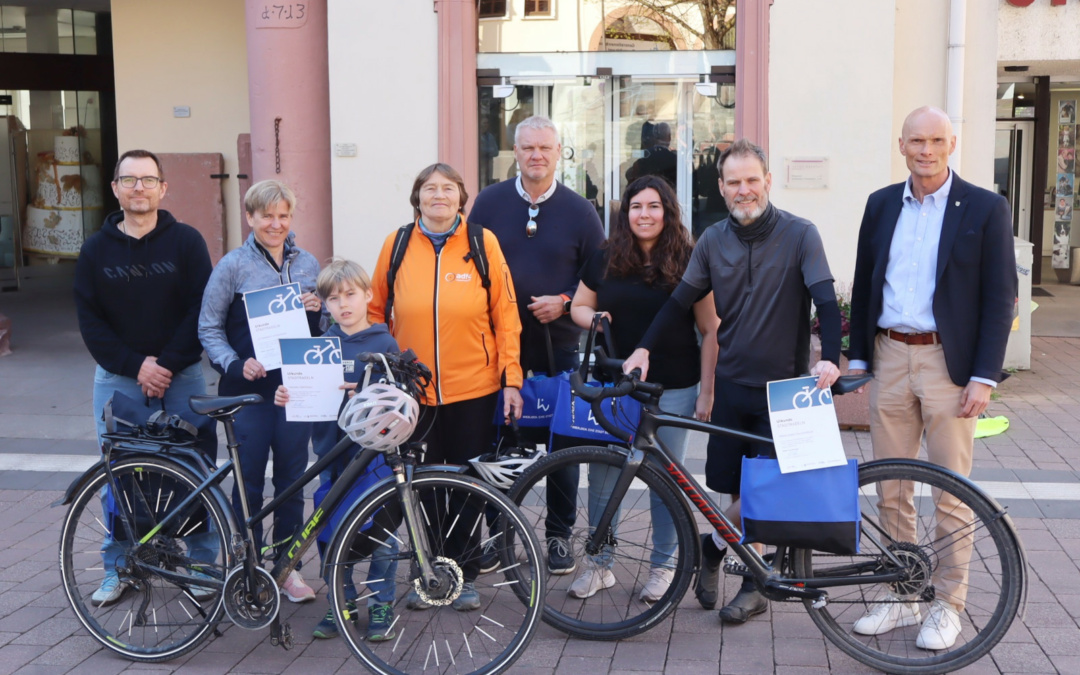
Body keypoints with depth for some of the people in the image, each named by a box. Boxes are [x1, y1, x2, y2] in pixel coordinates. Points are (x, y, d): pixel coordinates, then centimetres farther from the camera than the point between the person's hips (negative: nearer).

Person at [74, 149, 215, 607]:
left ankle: (202, 564, 15)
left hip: (181, 376, -1)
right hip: (118, 378, 1)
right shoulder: (96, 249, 5)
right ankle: (117, 569, 19)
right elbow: (90, 320, 2)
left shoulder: (186, 241, 0)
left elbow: (202, 309, -5)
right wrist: (136, 365, -10)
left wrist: (167, 363, -13)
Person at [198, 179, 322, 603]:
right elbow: (209, 328, 1)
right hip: (249, 389, -3)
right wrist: (236, 364, -14)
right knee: (248, 481, 3)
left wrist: (317, 311, -7)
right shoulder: (233, 266, -1)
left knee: (292, 478, 7)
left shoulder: (307, 264, 9)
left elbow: (325, 330, 15)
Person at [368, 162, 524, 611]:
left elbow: (505, 315, 1)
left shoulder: (483, 243, -1)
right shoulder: (397, 245, 2)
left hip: (474, 389, -1)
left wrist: (512, 378, -3)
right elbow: (376, 313, 11)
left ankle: (465, 575, 24)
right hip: (413, 391, 1)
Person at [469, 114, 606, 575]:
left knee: (562, 442, 5)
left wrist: (564, 302, -11)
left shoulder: (579, 210, 1)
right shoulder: (489, 202, 3)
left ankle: (559, 535, 18)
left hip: (558, 344, -1)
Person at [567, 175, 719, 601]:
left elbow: (710, 330, -1)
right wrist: (592, 318, -7)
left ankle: (662, 566, 22)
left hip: (673, 390, -2)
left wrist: (706, 391, -6)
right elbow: (578, 306, 17)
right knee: (602, 477, 4)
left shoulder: (688, 262, -2)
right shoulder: (605, 259, 6)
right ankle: (599, 564, 20)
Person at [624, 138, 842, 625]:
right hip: (732, 383, 3)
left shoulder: (799, 234, -7)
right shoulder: (713, 240, 5)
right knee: (736, 488, 6)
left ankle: (713, 549, 21)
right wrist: (645, 348, 1)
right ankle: (753, 585, 24)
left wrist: (829, 359, -28)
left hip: (783, 385, -3)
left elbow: (826, 300, -14)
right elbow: (681, 300, 10)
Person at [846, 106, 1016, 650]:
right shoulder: (881, 205, 9)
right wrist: (856, 357, 8)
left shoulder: (985, 209, -4)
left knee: (951, 491, 3)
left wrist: (984, 377, -11)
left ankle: (947, 604, 16)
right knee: (890, 488, 9)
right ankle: (901, 596, 22)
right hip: (890, 359, 4)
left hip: (948, 361, -4)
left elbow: (1000, 299, -6)